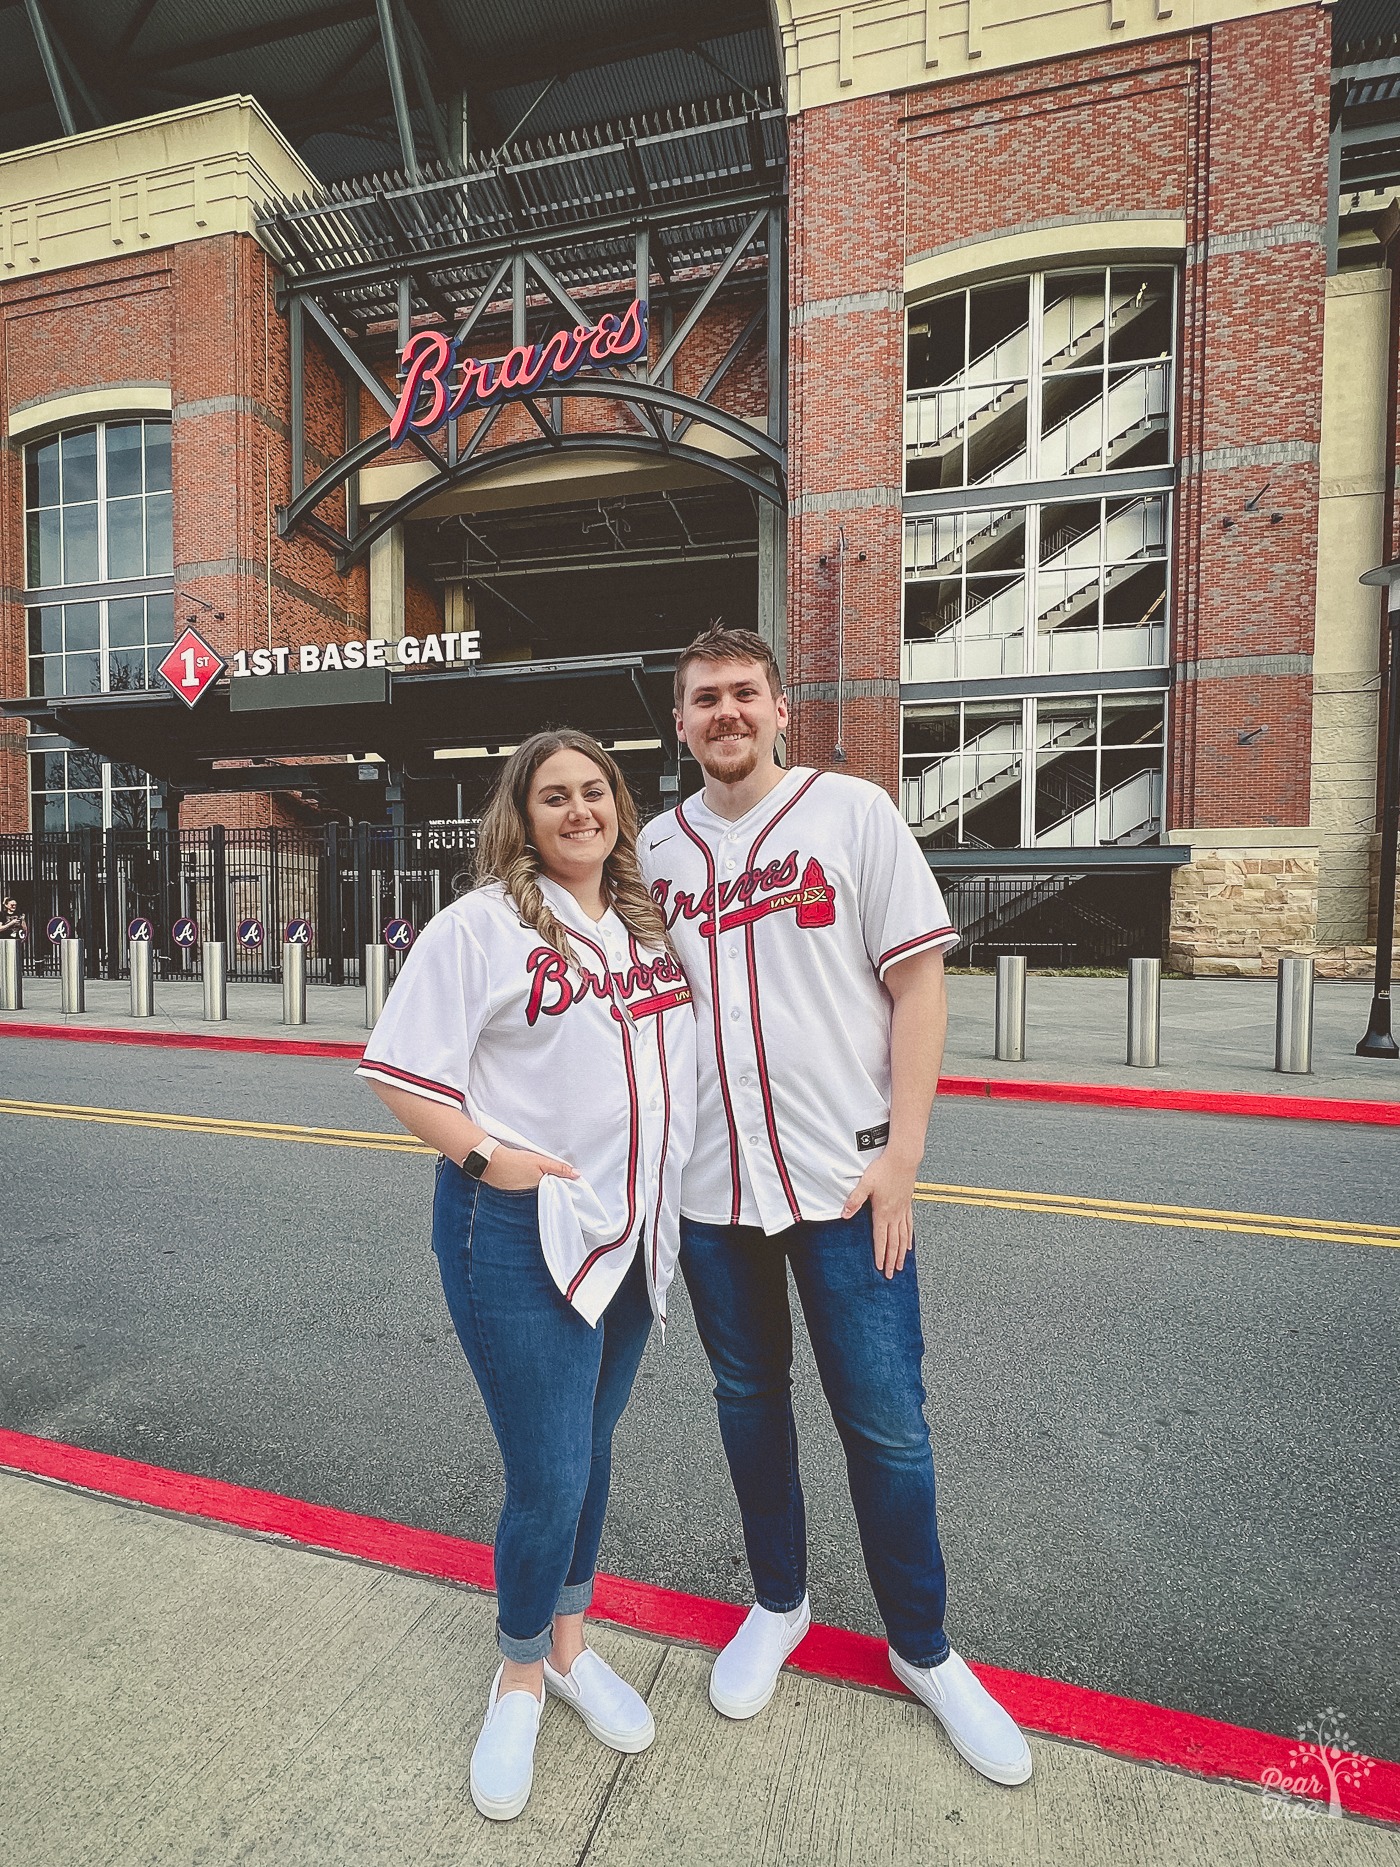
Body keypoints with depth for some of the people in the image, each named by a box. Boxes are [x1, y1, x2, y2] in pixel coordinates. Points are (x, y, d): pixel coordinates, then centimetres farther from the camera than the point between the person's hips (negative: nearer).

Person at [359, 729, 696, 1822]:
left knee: (593, 1447, 21)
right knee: (548, 1478, 4)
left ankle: (571, 1643, 47)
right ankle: (520, 1676, 36)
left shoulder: (649, 925, 9)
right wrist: (484, 1157, -19)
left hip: (636, 1230, 6)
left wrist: (669, 1187, 11)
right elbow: (401, 1071, -10)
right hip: (521, 1237, -6)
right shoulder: (481, 924, -9)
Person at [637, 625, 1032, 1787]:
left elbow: (918, 981, -6)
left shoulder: (852, 811, -4)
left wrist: (901, 1154, -11)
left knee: (885, 1425, 9)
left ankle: (923, 1648, 37)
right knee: (749, 1402, 19)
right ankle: (778, 1606, 45)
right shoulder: (657, 849, 6)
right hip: (710, 1182, 4)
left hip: (843, 1178, -3)